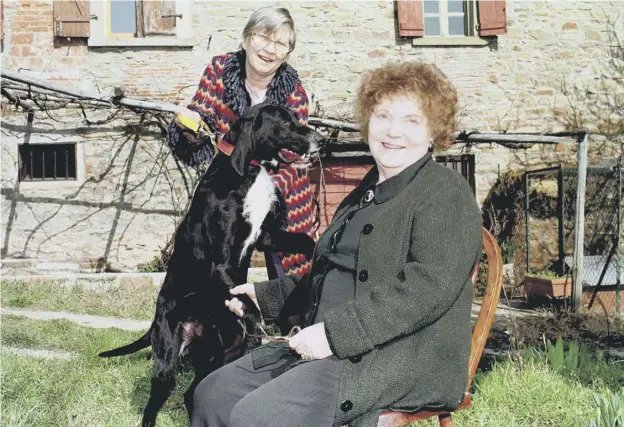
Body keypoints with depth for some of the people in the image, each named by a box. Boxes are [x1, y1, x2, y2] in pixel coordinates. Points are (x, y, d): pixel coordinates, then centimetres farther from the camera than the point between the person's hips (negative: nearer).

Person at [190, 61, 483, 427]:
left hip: (400, 355, -8)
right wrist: (266, 296, 20)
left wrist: (336, 331, -24)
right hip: (329, 345, 9)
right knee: (211, 395, -2)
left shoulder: (445, 192, -6)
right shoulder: (367, 193, 22)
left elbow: (431, 283, -21)